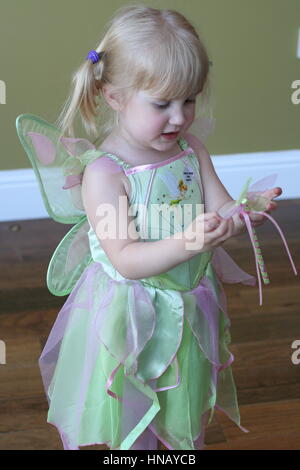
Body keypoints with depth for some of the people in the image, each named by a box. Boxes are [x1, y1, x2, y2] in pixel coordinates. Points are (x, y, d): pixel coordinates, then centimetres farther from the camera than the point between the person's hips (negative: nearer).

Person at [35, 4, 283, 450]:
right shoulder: (104, 173, -22)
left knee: (190, 423, 24)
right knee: (132, 433, 14)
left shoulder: (191, 150, -3)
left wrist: (247, 212, -24)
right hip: (132, 322, -5)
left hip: (191, 310, 5)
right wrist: (188, 242, -41)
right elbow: (126, 260, -27)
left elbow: (222, 211, -1)